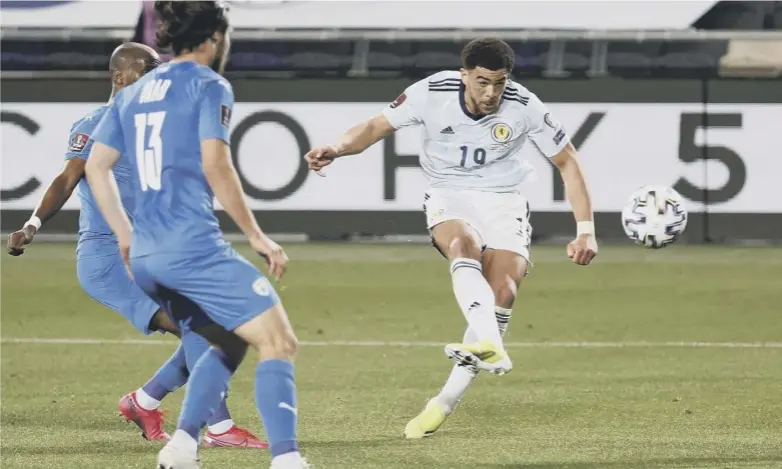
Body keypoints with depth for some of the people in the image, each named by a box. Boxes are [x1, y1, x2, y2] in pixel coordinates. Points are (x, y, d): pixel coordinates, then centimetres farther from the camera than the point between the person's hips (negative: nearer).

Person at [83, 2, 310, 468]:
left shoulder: (134, 93, 19)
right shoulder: (209, 86, -2)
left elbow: (96, 166, 20)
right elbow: (216, 168, -13)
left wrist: (125, 234, 26)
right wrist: (257, 236, -7)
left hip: (145, 255, 8)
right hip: (194, 245, -8)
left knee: (231, 342, 21)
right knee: (278, 341, -7)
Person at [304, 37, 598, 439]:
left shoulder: (524, 107, -15)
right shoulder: (432, 93, -16)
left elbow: (567, 161, -3)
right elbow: (376, 127, -4)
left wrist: (585, 231, -8)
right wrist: (336, 148, -25)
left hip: (503, 200, 1)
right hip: (449, 196, -1)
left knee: (502, 292, -17)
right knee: (465, 246, -35)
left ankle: (446, 402, -9)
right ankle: (489, 344, -59)